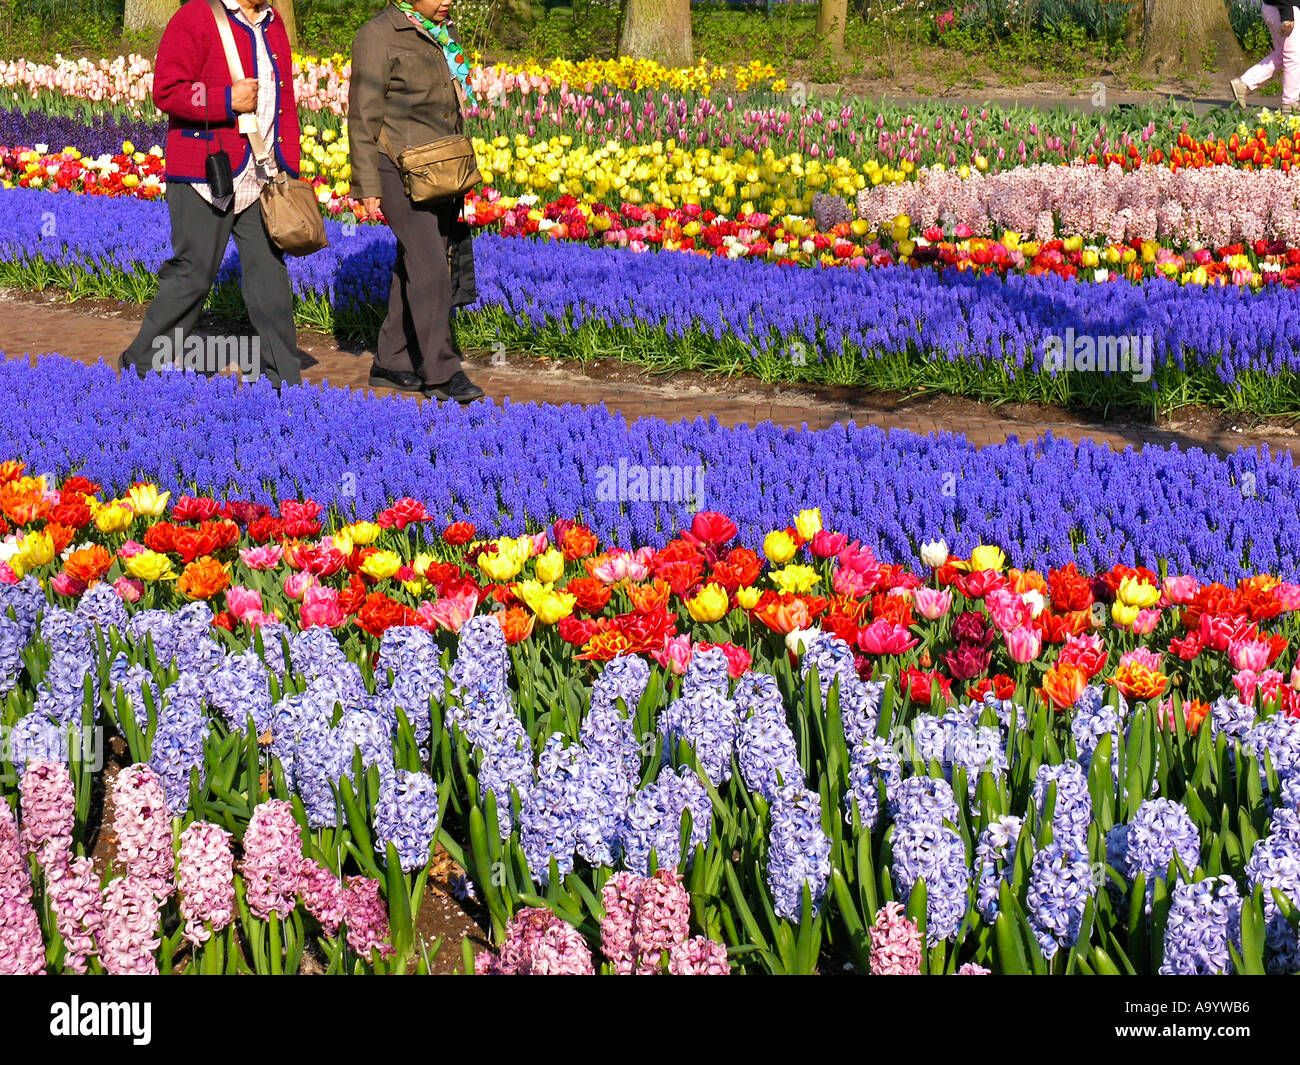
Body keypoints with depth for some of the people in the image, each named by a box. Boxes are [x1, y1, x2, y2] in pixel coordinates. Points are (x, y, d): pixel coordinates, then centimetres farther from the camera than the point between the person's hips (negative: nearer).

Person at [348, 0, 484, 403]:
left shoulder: (440, 35, 15)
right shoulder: (378, 36, -9)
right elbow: (364, 116, -11)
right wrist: (368, 186, -14)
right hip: (400, 169, -8)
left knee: (413, 267, 9)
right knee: (429, 267, -13)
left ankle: (391, 363, 16)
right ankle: (440, 372, -11)